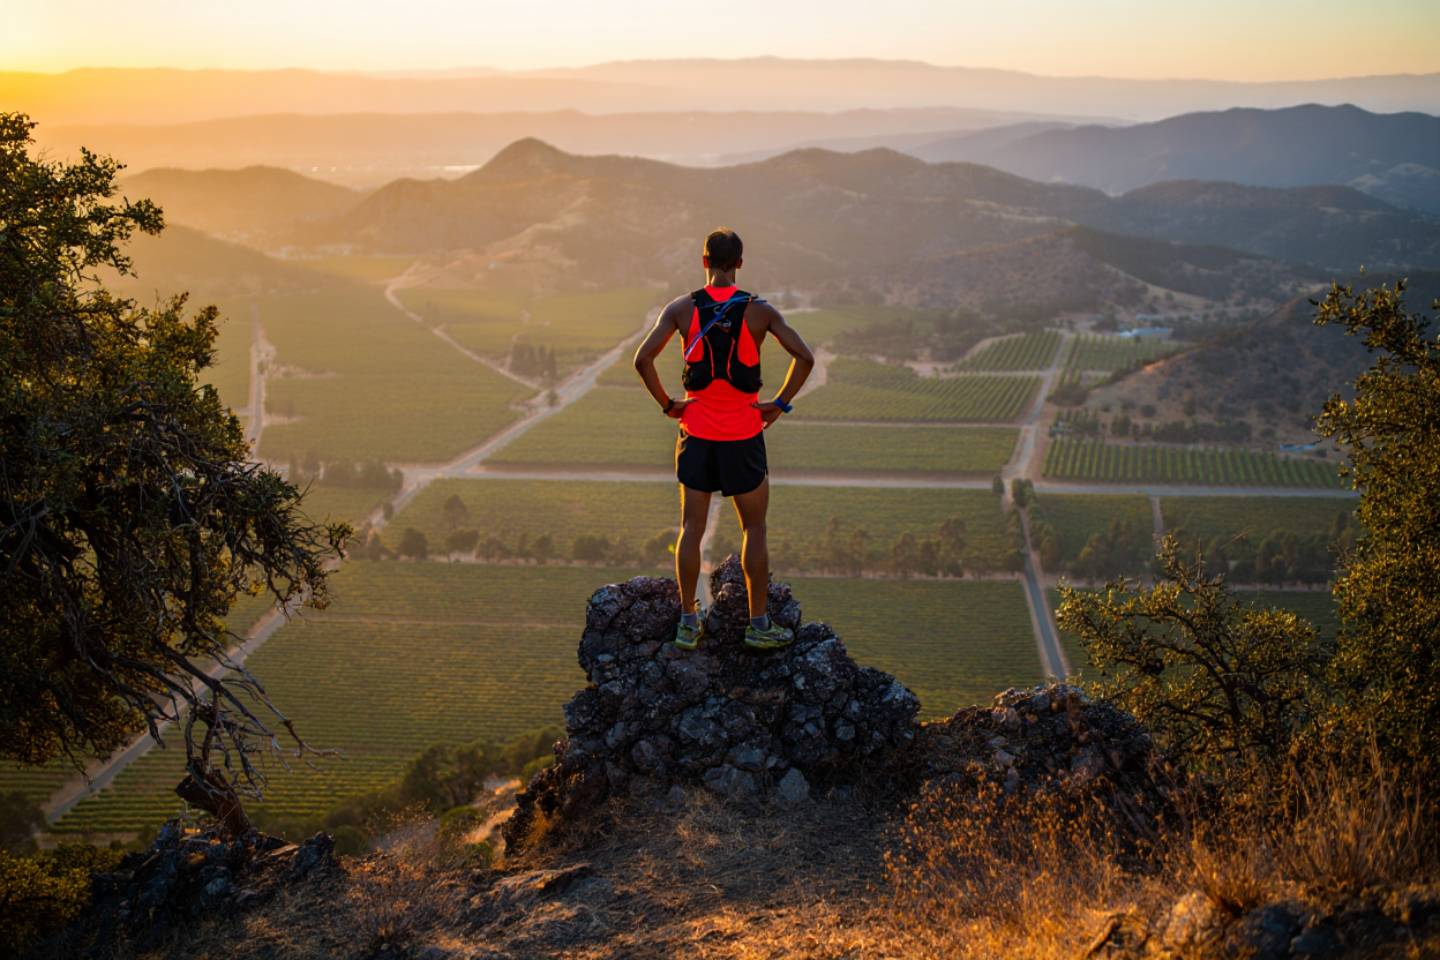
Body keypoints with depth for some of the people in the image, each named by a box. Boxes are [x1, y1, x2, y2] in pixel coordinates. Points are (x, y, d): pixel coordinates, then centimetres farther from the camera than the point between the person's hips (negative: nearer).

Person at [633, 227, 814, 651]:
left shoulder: (681, 309, -4)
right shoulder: (760, 311, -6)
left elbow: (642, 358, -11)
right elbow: (804, 357, -12)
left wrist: (668, 404, 0)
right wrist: (779, 405, -3)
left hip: (696, 433, 1)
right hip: (744, 435, -1)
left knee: (692, 529, 9)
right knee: (754, 529, 10)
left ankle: (689, 622, 14)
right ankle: (758, 624, 13)